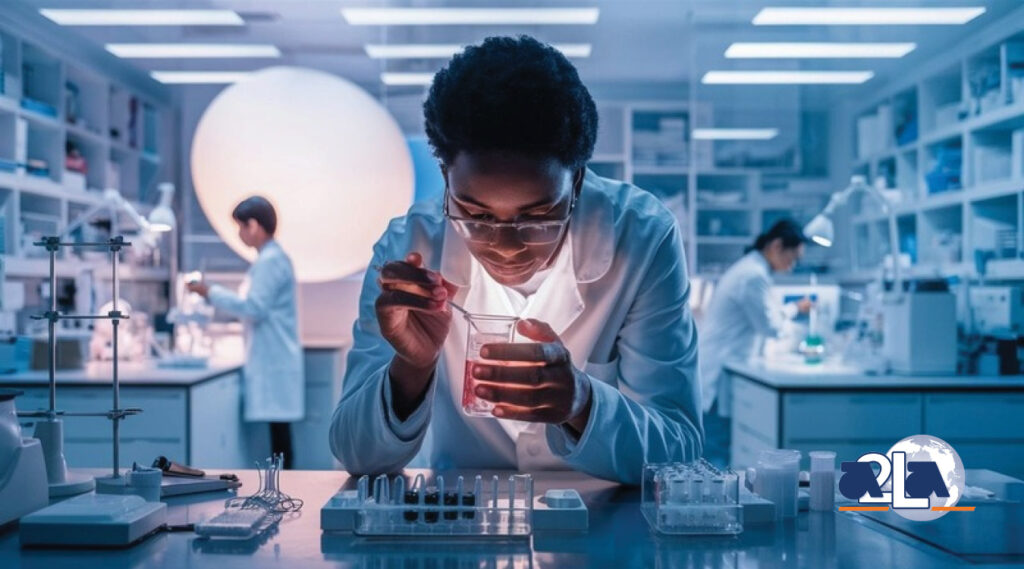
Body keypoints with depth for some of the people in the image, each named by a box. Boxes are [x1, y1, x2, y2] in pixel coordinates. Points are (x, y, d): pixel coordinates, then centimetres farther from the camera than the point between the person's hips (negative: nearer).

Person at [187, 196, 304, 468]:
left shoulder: (270, 261, -14)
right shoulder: (270, 258, 16)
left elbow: (254, 308, -19)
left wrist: (212, 292, -12)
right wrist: (216, 296, 17)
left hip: (273, 360, -10)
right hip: (272, 359, 10)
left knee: (278, 424, -6)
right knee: (277, 425, 10)